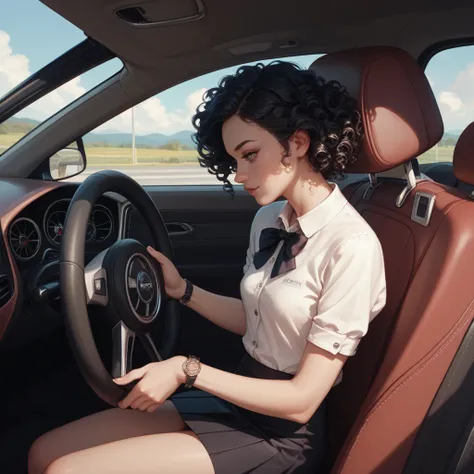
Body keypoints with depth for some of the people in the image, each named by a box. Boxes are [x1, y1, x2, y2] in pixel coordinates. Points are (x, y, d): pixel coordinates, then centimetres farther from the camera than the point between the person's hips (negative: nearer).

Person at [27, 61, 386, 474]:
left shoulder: (351, 246, -23)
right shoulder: (269, 221, 2)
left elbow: (302, 400, -20)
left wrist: (188, 370, -20)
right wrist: (181, 290, 6)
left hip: (281, 434, -7)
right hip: (238, 398, 7)